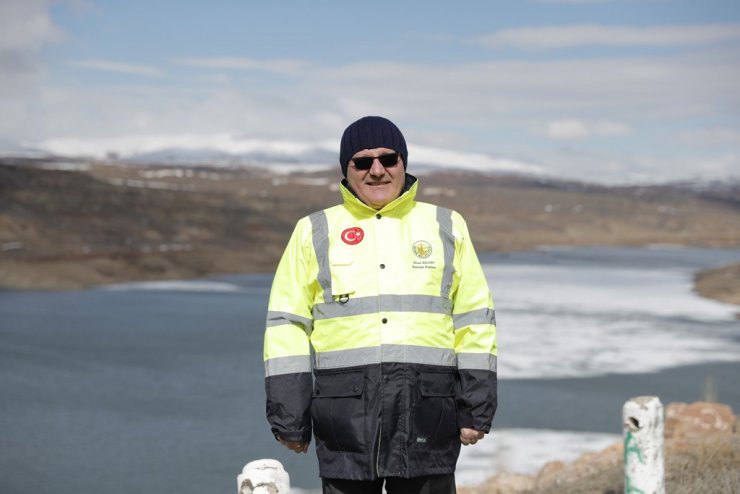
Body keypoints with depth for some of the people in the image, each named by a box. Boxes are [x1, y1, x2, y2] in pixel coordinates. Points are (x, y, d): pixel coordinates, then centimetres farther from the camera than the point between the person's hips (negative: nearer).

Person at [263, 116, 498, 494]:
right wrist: (288, 416, 1)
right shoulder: (314, 233, 10)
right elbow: (287, 324, 8)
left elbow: (474, 319, 12)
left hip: (427, 409, 0)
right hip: (345, 410, 0)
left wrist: (475, 407, 5)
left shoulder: (446, 228, 12)